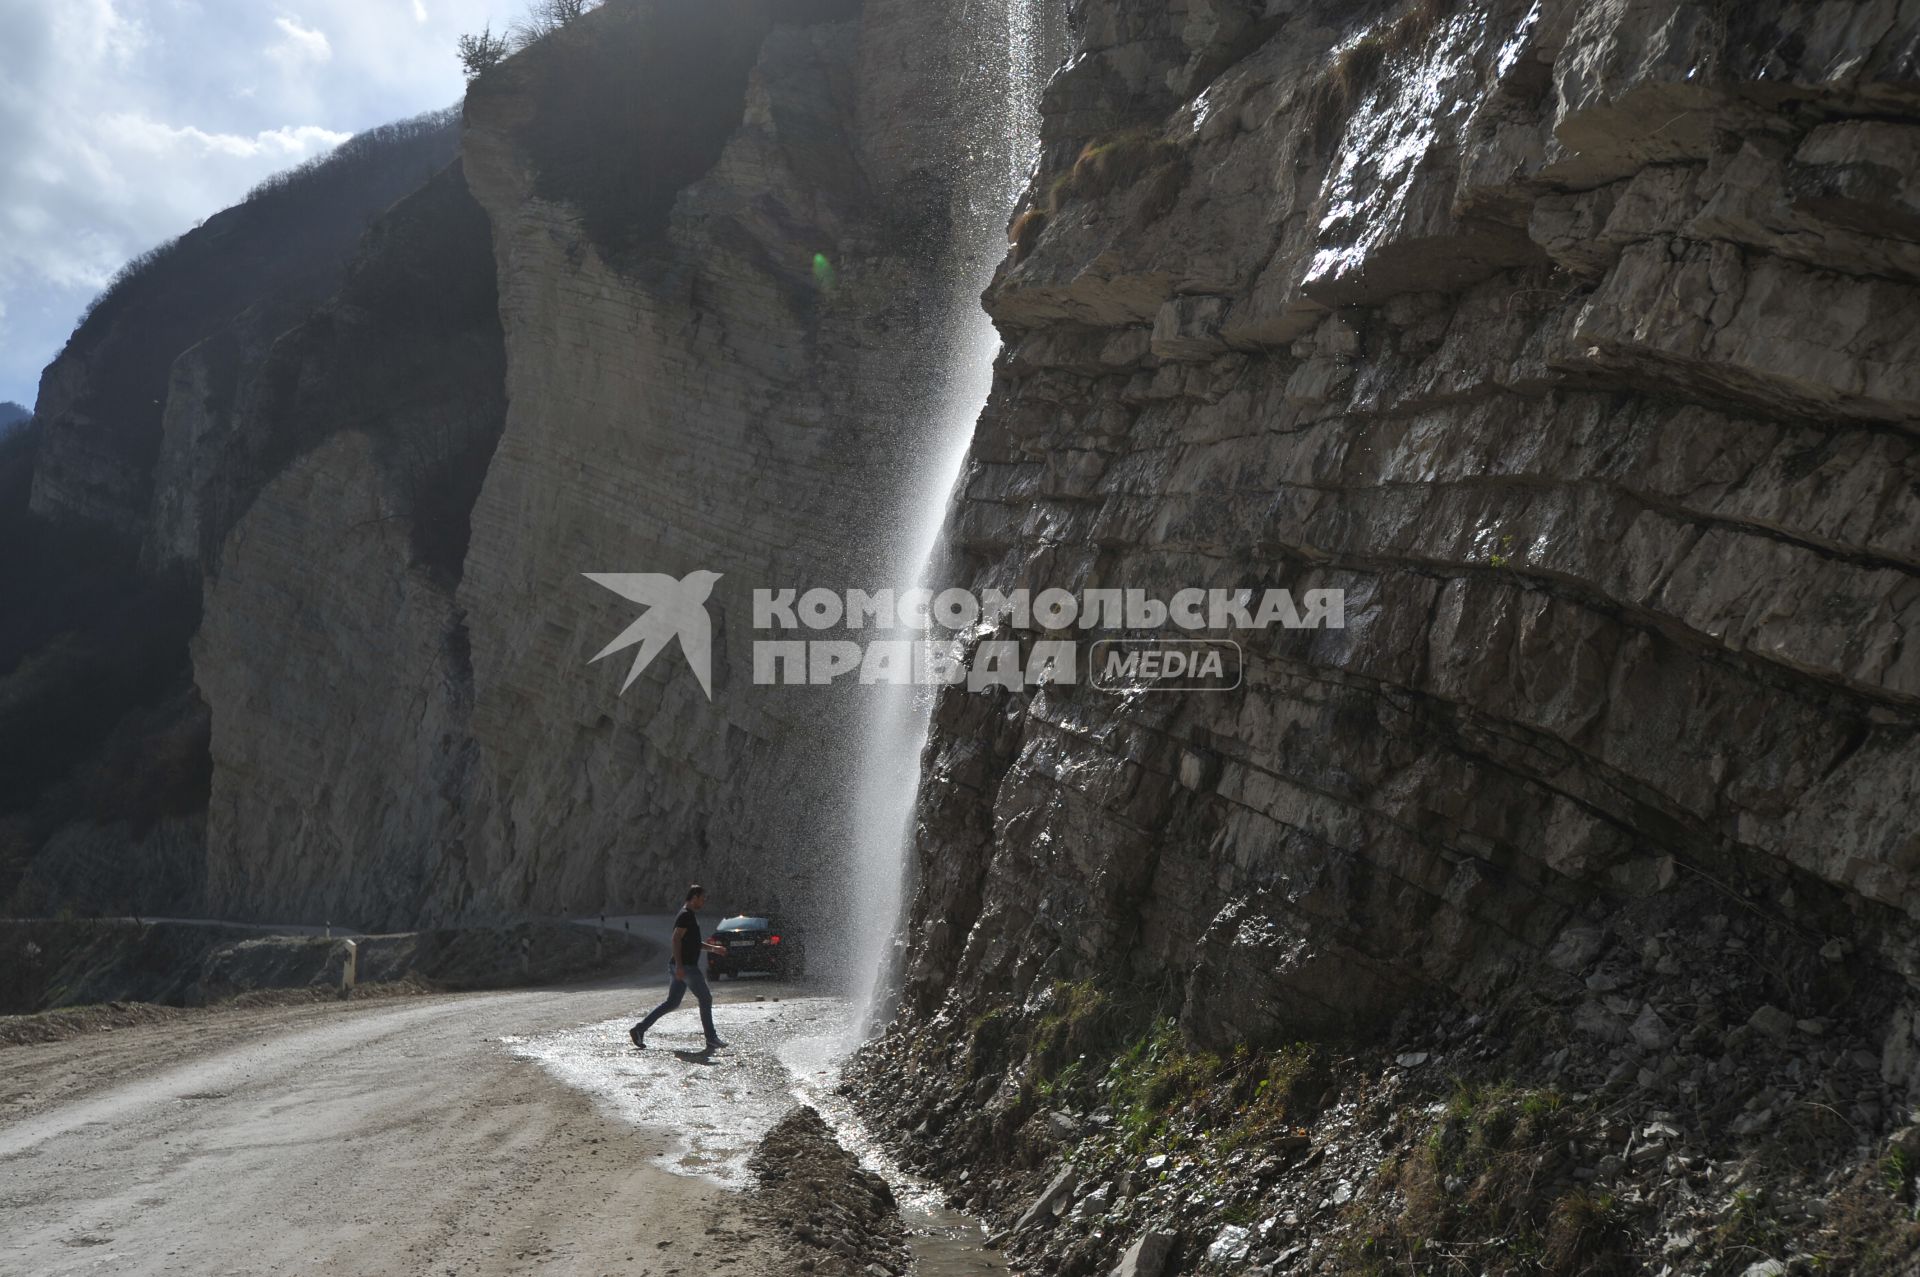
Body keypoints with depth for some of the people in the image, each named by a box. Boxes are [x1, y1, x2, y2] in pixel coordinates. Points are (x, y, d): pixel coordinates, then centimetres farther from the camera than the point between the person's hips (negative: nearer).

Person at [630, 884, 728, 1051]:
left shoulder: (692, 915, 19)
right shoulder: (686, 915, -13)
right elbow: (676, 940, -22)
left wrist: (712, 948, 22)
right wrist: (679, 966, -27)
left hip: (681, 967, 10)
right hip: (686, 966, -10)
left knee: (671, 1003, 10)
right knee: (705, 998, -4)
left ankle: (639, 1030, 9)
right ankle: (711, 1040, -1)